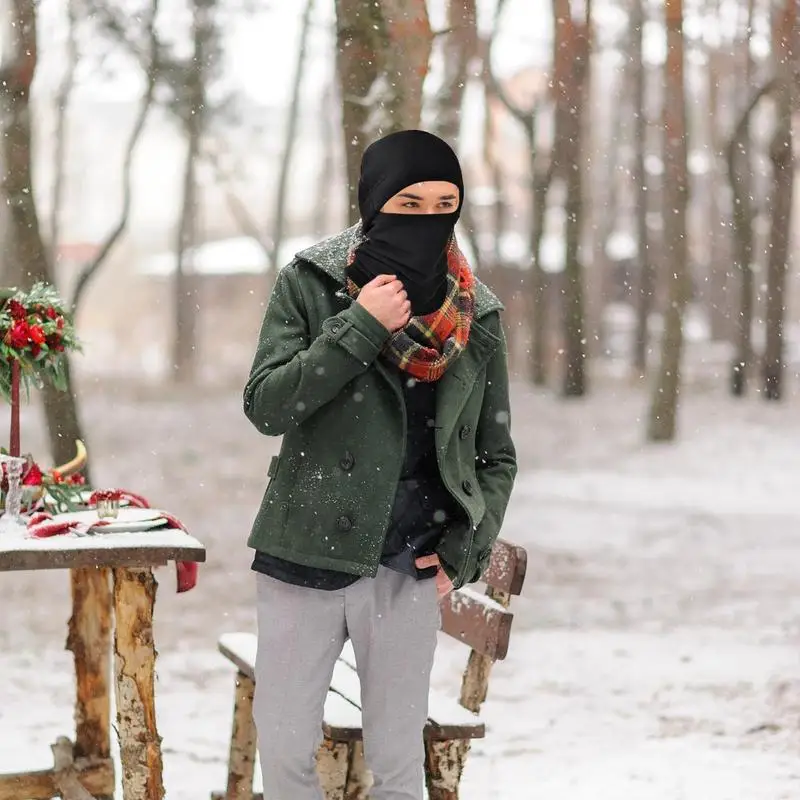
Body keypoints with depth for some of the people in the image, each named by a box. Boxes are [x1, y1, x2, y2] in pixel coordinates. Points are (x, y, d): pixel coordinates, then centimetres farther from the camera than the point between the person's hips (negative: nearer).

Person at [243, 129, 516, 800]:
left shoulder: (476, 316, 2)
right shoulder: (310, 284, -3)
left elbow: (496, 456, 9)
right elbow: (265, 406, -12)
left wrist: (463, 552, -3)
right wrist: (359, 327, -18)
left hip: (409, 571, 1)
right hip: (305, 560, -1)